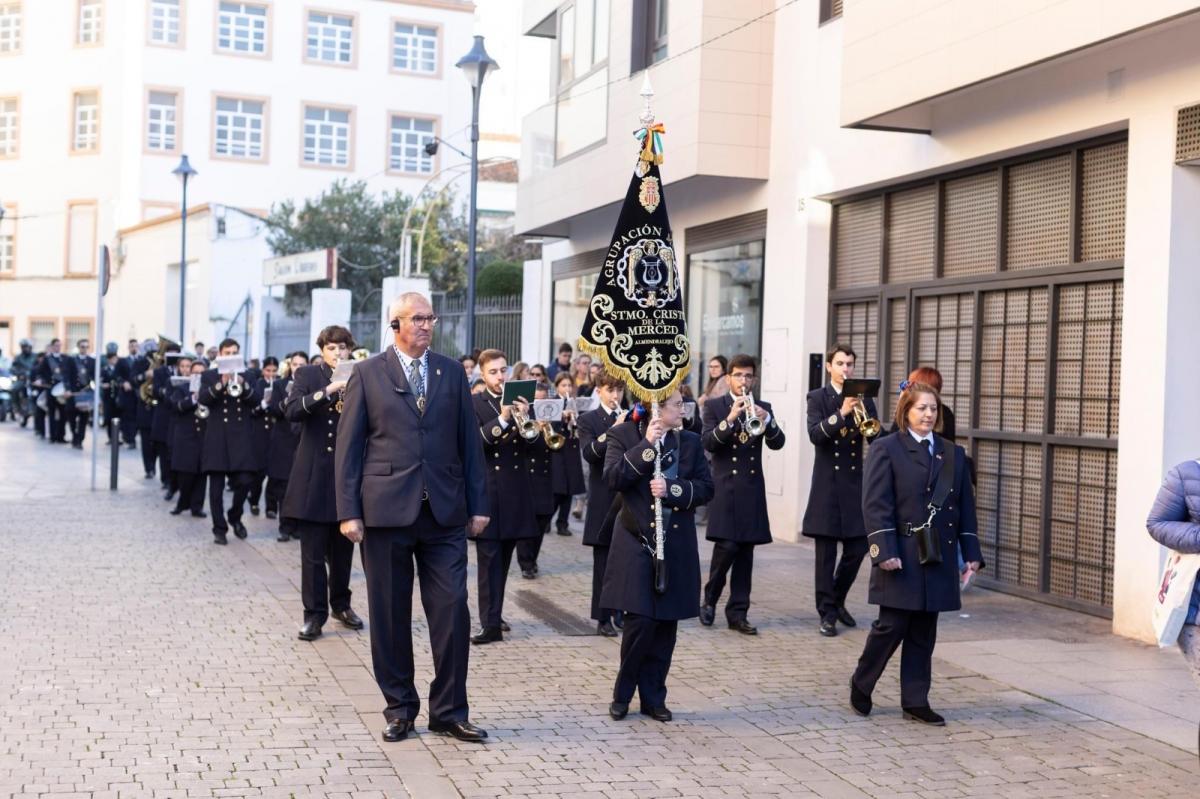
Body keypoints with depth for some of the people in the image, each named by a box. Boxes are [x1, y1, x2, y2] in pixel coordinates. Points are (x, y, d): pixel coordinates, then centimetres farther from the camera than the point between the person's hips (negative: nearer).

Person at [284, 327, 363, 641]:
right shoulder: (307, 375, 4)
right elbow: (293, 411, -13)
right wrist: (327, 391, -25)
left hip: (347, 474, 2)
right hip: (314, 476, -2)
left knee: (342, 549, 12)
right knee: (313, 552, 0)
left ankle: (341, 604, 29)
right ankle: (314, 614, 8)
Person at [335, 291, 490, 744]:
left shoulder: (452, 373, 10)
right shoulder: (367, 374, 3)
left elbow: (469, 442, 11)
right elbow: (348, 446, 1)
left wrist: (478, 504, 6)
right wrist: (348, 511, -6)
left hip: (445, 513, 2)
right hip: (386, 511, -1)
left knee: (452, 611, -1)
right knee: (390, 616, 6)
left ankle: (449, 710, 11)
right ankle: (400, 707, 21)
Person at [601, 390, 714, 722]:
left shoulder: (690, 441, 8)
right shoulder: (623, 435, -1)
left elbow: (705, 488, 2)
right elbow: (613, 478, -15)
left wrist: (672, 488, -14)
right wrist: (646, 445, -18)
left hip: (677, 546, 4)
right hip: (637, 544, -4)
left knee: (666, 625, 7)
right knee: (640, 622, -9)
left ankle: (653, 697, 20)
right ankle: (623, 693, 12)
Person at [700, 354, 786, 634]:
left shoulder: (763, 408, 11)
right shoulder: (715, 406, 3)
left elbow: (777, 443, -2)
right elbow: (708, 443, -11)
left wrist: (766, 419, -21)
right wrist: (730, 418, -24)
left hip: (752, 488, 3)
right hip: (725, 486, -3)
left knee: (745, 551, 4)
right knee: (726, 546, -13)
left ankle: (737, 612, 10)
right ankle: (710, 598, 10)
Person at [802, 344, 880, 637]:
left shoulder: (864, 398, 9)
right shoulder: (817, 398, 1)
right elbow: (815, 434, -14)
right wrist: (841, 412, -27)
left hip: (856, 484, 3)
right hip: (827, 485, -3)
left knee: (856, 550, 6)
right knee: (826, 554, 0)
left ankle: (837, 600, 27)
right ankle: (827, 612, 9)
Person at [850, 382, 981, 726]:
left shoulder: (953, 454, 13)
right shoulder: (886, 449, -2)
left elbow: (965, 507, 13)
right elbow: (876, 504, -9)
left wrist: (971, 554, 7)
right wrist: (885, 551, -17)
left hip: (938, 557, 5)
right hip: (901, 555, -5)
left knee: (923, 633, 8)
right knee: (892, 626, -2)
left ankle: (915, 701, 15)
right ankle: (861, 685, 19)